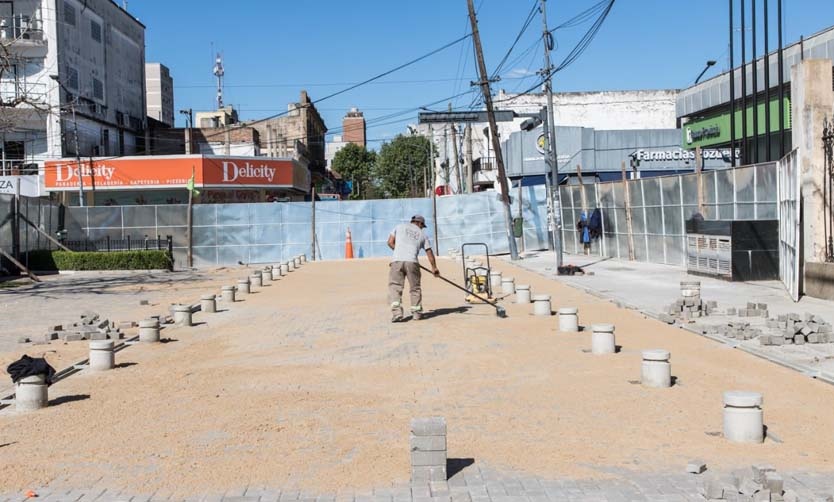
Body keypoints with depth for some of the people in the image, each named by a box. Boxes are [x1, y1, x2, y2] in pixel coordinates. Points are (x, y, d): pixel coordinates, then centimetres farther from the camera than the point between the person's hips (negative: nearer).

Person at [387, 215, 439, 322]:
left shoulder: (400, 226, 20)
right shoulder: (422, 234, 20)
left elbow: (390, 242, 15)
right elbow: (429, 252, 23)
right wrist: (434, 268, 33)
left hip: (397, 260, 0)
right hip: (412, 262, 1)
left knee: (395, 287, 0)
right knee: (415, 288, 14)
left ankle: (396, 312, -14)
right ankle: (416, 313, 19)